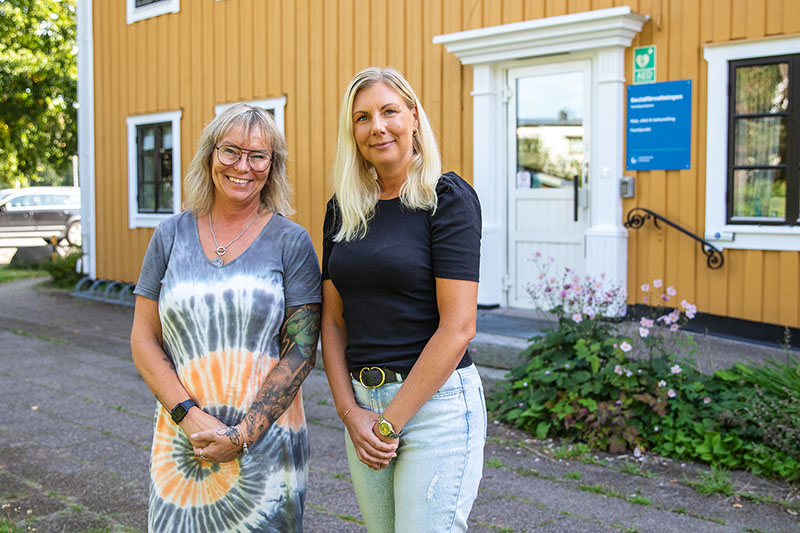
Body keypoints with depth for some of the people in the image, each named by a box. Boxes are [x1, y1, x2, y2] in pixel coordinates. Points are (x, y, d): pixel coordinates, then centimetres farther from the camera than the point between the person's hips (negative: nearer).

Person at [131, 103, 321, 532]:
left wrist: (244, 433, -13)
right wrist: (189, 415, -10)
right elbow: (143, 340, 4)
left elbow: (301, 350, -6)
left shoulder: (291, 241, -2)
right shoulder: (172, 235, 5)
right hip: (182, 436, 2)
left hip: (267, 441, -2)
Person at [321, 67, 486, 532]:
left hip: (436, 401, -5)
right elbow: (333, 320, 9)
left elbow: (458, 327, -16)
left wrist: (389, 421, -13)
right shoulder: (344, 209, 8)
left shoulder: (448, 197, -9)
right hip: (363, 402, 6)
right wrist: (351, 411, -3)